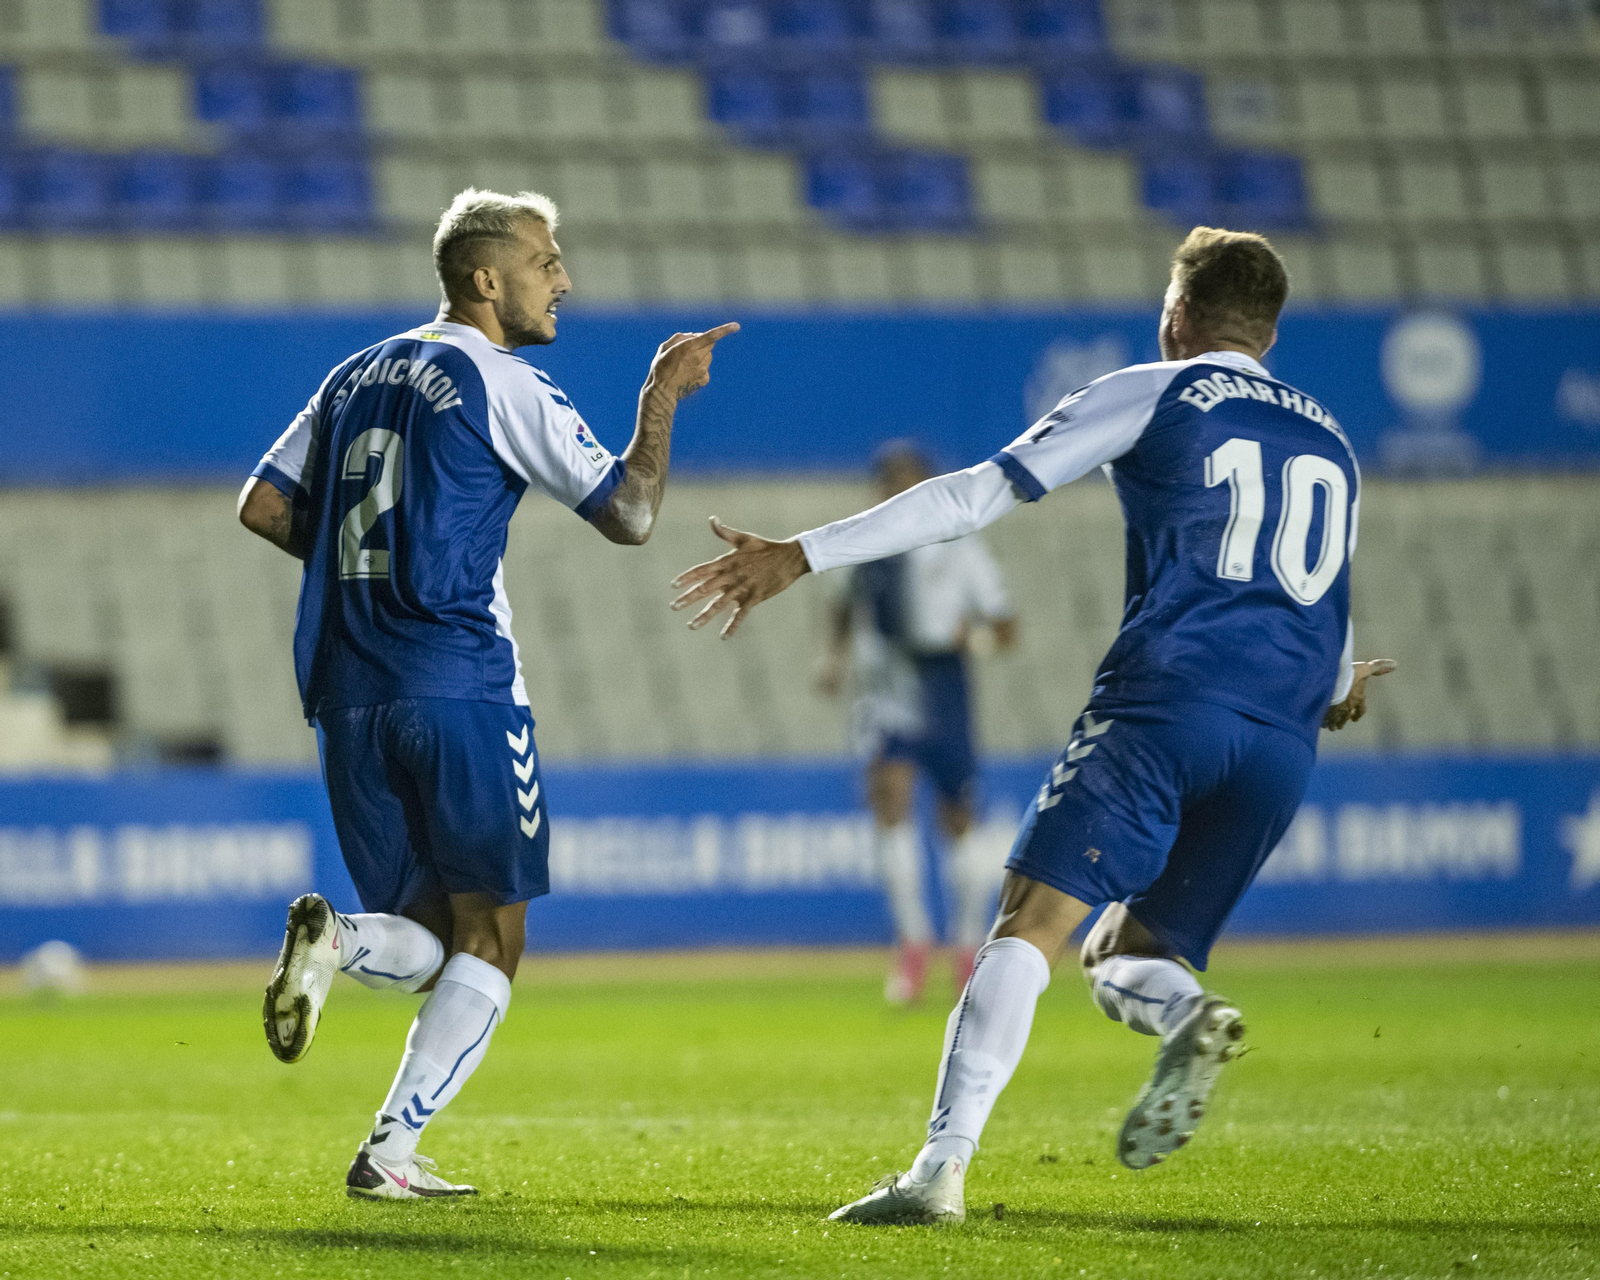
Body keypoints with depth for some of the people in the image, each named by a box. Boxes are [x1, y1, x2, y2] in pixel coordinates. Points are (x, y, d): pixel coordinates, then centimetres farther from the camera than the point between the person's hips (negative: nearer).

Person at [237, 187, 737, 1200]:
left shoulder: (358, 376, 15)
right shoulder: (502, 386, -5)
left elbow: (264, 508, 15)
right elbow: (630, 515, -4)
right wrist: (663, 395, 7)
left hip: (350, 696, 6)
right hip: (459, 689, -6)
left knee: (433, 940, 14)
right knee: (490, 941, 2)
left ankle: (335, 940, -19)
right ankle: (392, 1152, -12)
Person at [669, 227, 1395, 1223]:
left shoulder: (1153, 395, 10)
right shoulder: (1330, 442, 25)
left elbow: (976, 497, 4)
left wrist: (803, 555, 5)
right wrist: (1336, 678, 64)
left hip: (1168, 701, -5)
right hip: (1283, 741, 5)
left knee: (1031, 925, -11)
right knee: (1128, 955, 15)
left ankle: (942, 1167, -27)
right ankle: (1185, 1016, -21)